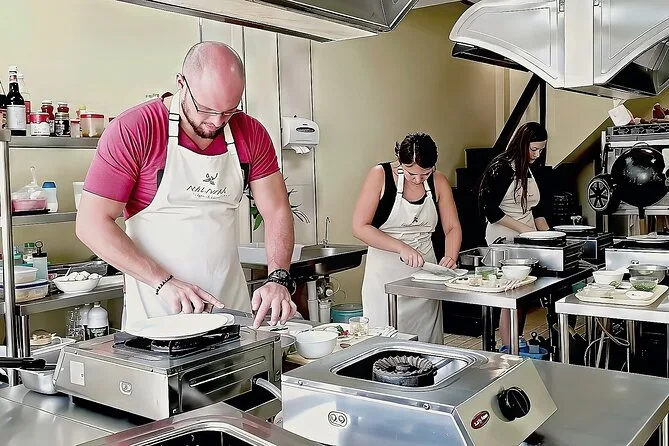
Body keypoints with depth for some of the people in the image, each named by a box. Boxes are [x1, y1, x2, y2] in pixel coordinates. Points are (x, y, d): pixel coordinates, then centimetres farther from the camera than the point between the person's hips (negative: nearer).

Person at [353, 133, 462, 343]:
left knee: (426, 341, 8)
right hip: (385, 272, -3)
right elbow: (360, 227, -14)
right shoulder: (380, 175, -11)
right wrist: (401, 247, -22)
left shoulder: (438, 182, 1)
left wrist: (450, 257, -13)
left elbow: (452, 228, 6)